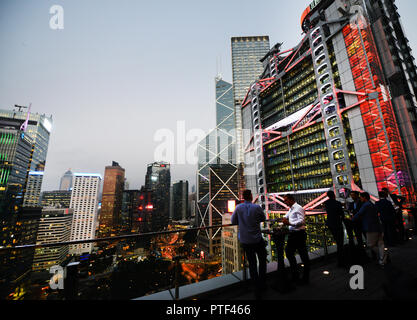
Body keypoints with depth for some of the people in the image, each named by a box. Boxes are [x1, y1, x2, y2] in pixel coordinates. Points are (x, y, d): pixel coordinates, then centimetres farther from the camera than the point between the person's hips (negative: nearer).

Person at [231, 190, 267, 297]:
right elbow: (263, 219, 4)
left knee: (252, 263, 16)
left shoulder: (238, 208, -8)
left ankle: (257, 288, 25)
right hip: (257, 240, -2)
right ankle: (262, 283, 30)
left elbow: (233, 221, 1)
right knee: (262, 261, 23)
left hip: (245, 241, 2)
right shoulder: (257, 207, -13)